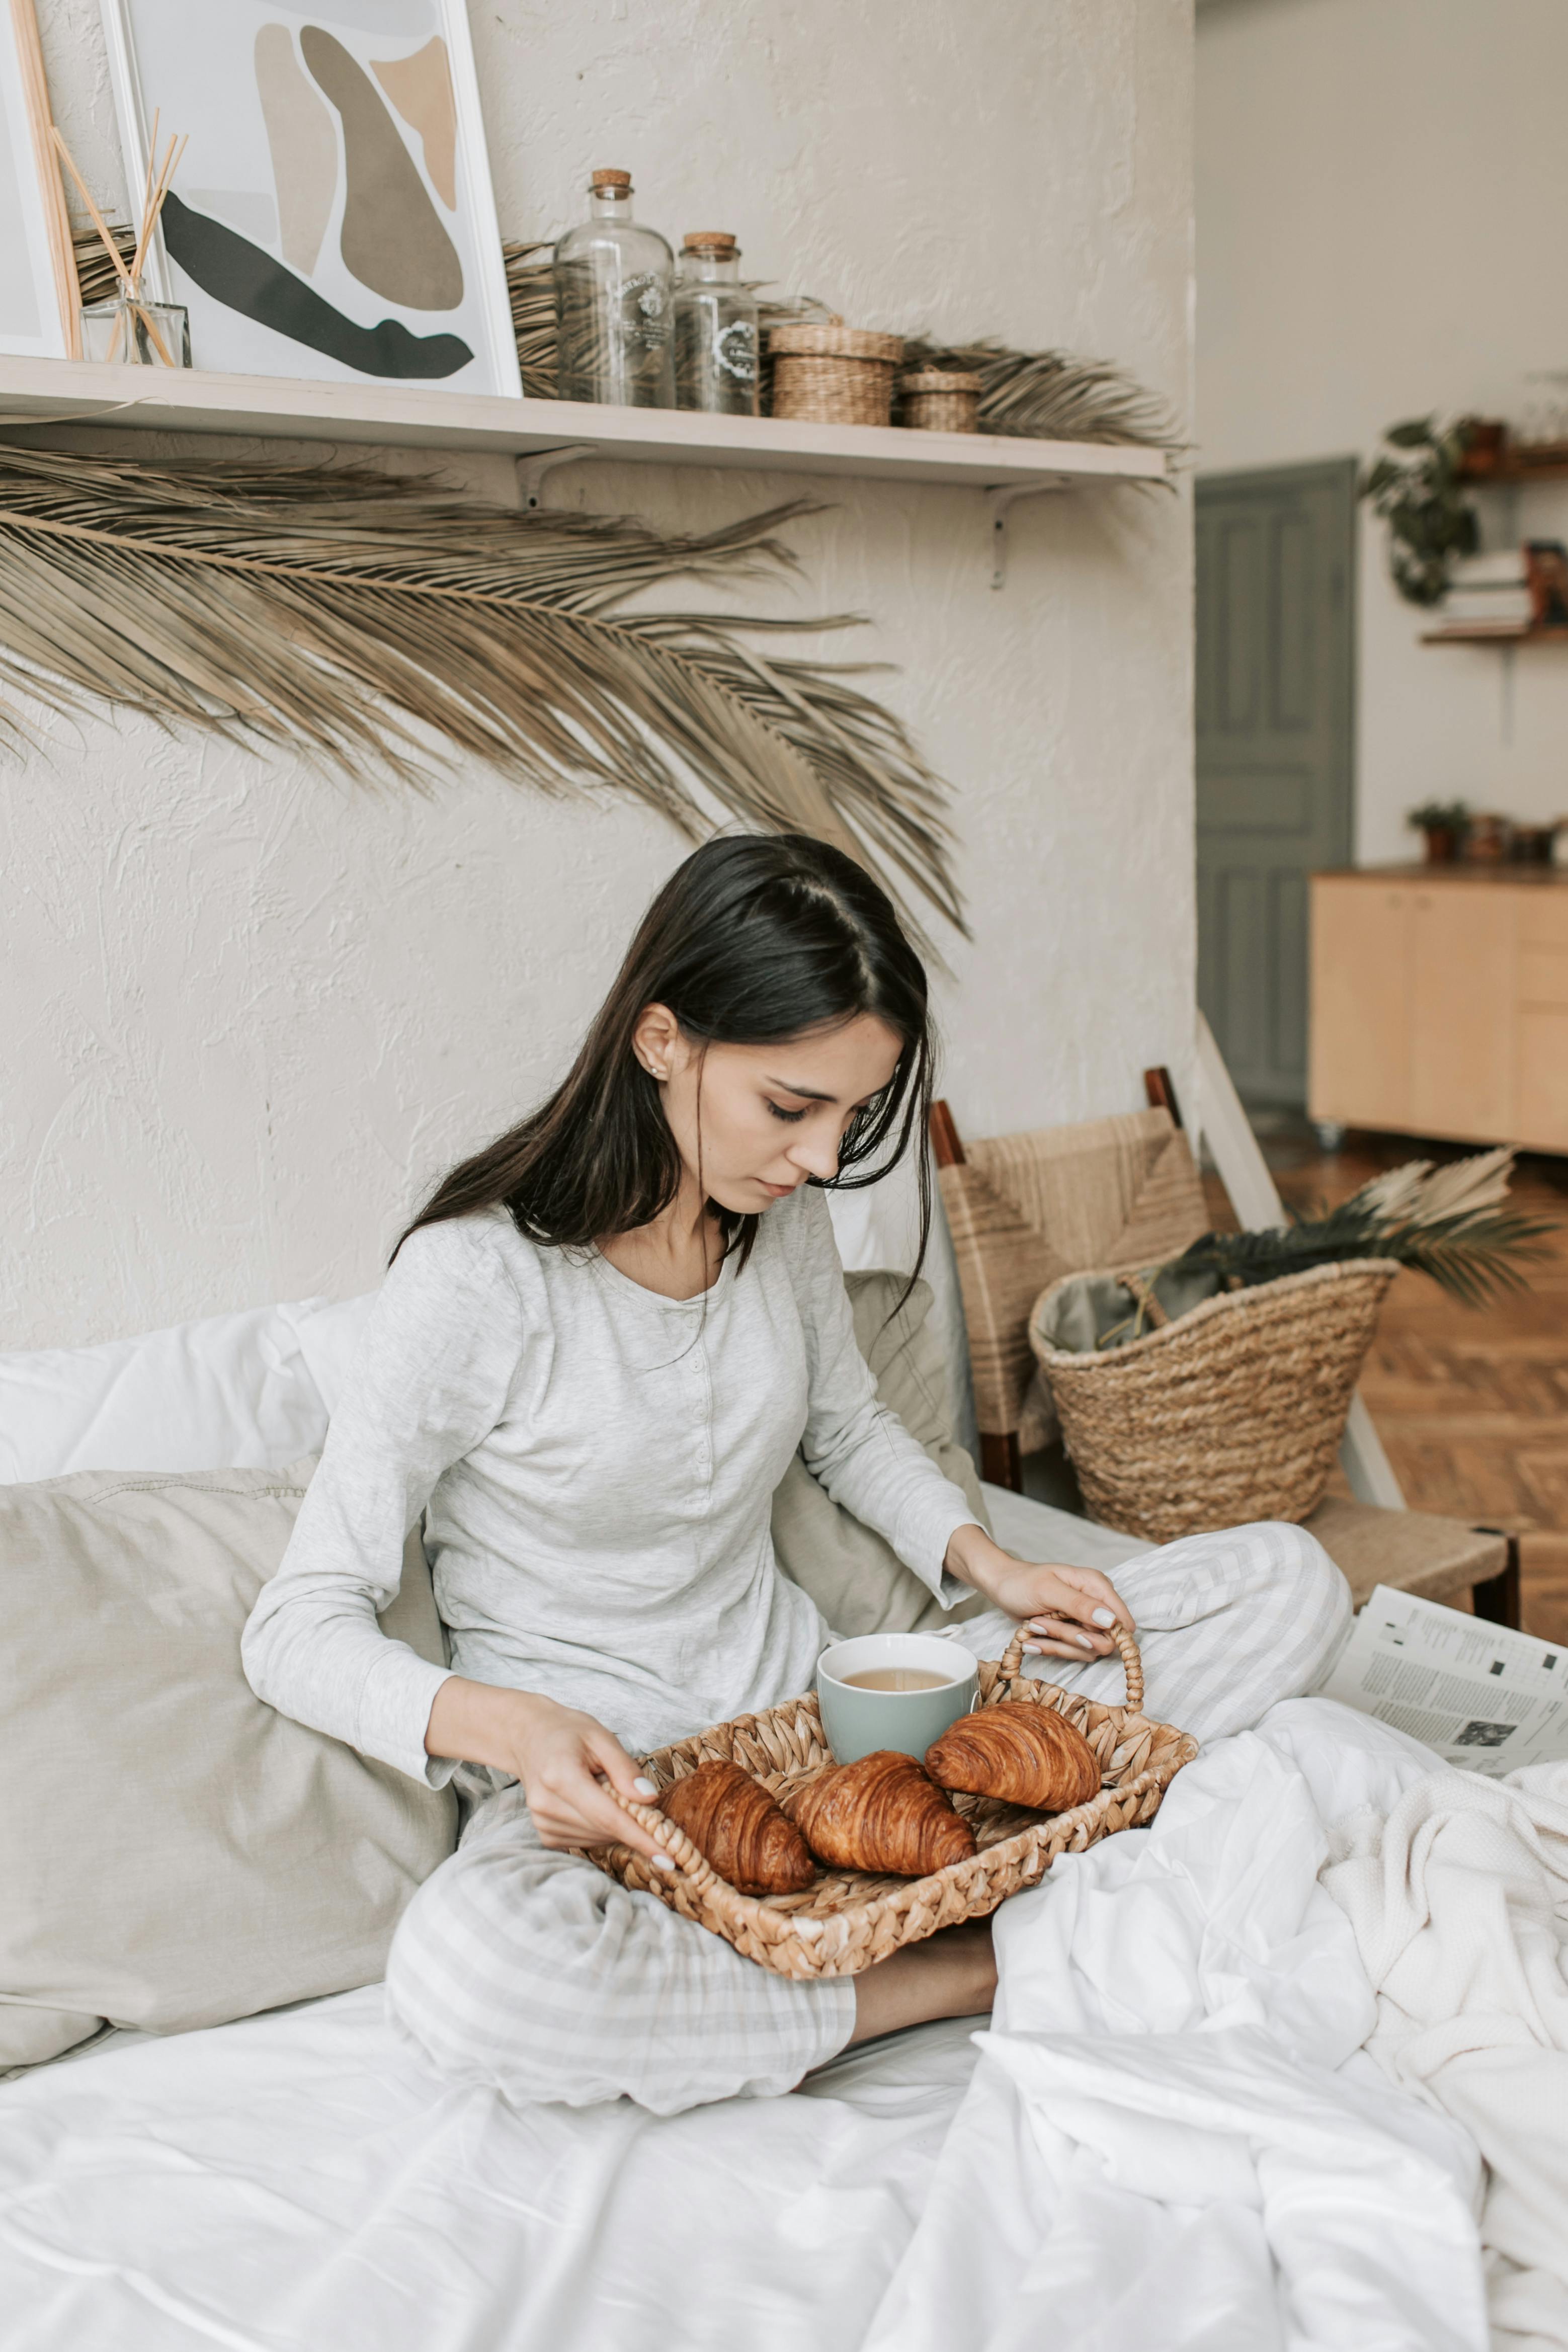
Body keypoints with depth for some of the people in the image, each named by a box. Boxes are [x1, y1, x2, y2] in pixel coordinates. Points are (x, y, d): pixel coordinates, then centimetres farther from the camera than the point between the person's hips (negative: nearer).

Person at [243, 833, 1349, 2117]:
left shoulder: (783, 1214, -1)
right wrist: (502, 1724, -35)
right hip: (601, 1778, -5)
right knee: (463, 1972, -42)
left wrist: (982, 1558, 0)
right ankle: (973, 1974, -22)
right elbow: (300, 1626, -16)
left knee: (1287, 1578, -3)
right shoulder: (478, 1276, -19)